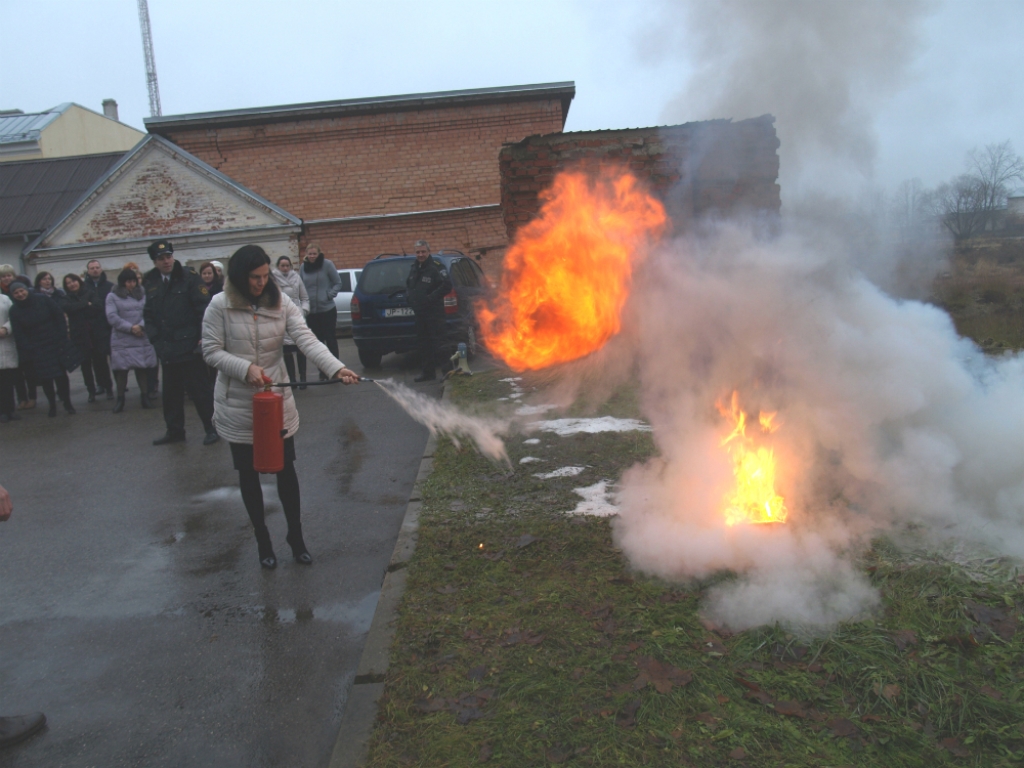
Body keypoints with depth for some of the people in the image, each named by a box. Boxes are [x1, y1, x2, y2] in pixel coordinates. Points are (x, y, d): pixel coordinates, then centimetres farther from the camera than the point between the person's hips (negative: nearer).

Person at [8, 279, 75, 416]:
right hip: (36, 350, 1)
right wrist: (28, 350, -10)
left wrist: (62, 340, -6)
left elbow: (60, 318, -1)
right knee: (45, 378, 3)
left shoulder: (43, 300, -3)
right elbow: (18, 334, -1)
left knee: (61, 375, -4)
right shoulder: (14, 310, 1)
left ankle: (67, 403, 9)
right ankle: (52, 405, 17)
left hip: (54, 344, -1)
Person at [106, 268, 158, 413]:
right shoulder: (112, 296, 2)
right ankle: (120, 399, 12)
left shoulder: (142, 295, 10)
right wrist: (130, 328, -12)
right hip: (121, 340, -2)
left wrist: (141, 326, -17)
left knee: (142, 368, 5)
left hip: (141, 338, 2)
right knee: (121, 369, 1)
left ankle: (145, 396, 13)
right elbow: (112, 317, -6)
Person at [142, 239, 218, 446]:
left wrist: (203, 338, -16)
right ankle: (174, 430, 27)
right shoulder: (150, 283, 9)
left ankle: (212, 428, 11)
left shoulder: (188, 277, -6)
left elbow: (204, 308, -10)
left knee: (200, 390, 0)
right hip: (167, 349, 6)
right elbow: (149, 315, 11)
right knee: (171, 392, 15)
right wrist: (156, 340, 1)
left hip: (189, 346, -5)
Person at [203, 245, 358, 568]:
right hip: (238, 405, -1)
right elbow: (211, 351, -7)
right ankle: (262, 540, 29)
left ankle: (296, 536, 25)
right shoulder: (220, 305, -9)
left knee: (286, 469, 8)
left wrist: (337, 368, -32)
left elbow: (307, 340, -17)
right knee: (248, 473, 11)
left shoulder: (281, 302, -6)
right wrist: (246, 368, -23)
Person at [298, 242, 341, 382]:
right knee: (318, 341, 11)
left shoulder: (327, 265, -6)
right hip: (311, 311, 4)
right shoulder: (303, 267, 5)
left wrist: (330, 294, -13)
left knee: (330, 339, 2)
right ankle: (323, 371, 20)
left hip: (328, 309, -4)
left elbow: (338, 283, -1)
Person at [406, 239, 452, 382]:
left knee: (437, 342, -11)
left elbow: (447, 285, -19)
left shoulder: (436, 266, -11)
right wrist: (409, 297, 11)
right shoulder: (413, 268, 15)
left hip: (434, 313, -8)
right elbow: (408, 285, 30)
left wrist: (431, 298, -19)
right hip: (419, 312, 8)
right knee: (423, 344, 13)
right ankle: (428, 372, 22)